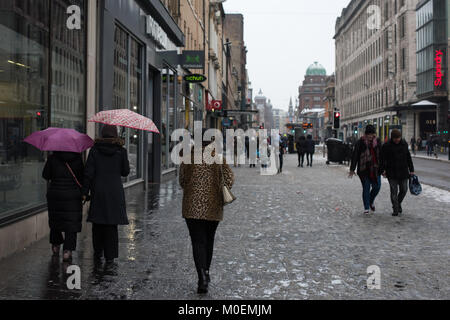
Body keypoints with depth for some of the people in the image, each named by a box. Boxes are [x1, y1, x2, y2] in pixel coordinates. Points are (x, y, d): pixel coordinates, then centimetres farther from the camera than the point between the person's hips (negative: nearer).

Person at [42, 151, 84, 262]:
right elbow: (82, 177, 0)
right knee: (71, 224, 1)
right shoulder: (78, 158, -4)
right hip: (73, 196, -1)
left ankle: (56, 247, 30)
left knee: (54, 221, 18)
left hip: (55, 194, 1)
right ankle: (67, 250, -8)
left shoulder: (53, 158, -4)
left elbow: (45, 176, 1)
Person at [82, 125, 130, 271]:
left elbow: (88, 173, -5)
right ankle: (109, 259, 2)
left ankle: (98, 255, 23)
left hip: (98, 192, 1)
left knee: (97, 223, 14)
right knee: (111, 225, 3)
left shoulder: (94, 150, -1)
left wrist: (85, 192, 0)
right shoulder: (120, 151, -2)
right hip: (115, 192, 0)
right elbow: (125, 171, 4)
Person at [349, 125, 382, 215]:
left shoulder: (377, 142, 6)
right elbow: (355, 156, -4)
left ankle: (371, 201, 30)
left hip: (375, 169, 3)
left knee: (377, 186, 0)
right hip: (364, 170, -3)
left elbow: (381, 155, 14)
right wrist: (352, 169, -6)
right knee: (366, 188, -1)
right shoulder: (360, 142, -5)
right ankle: (366, 208, 10)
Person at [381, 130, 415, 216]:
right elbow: (383, 159, -6)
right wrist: (383, 170, -18)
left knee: (404, 190, 6)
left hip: (403, 172, 3)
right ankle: (395, 210, 3)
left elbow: (408, 158, 12)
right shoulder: (386, 146, -5)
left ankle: (398, 203, 33)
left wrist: (411, 170, 10)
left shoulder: (404, 144, 6)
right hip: (392, 173, -3)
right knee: (394, 191, -5)